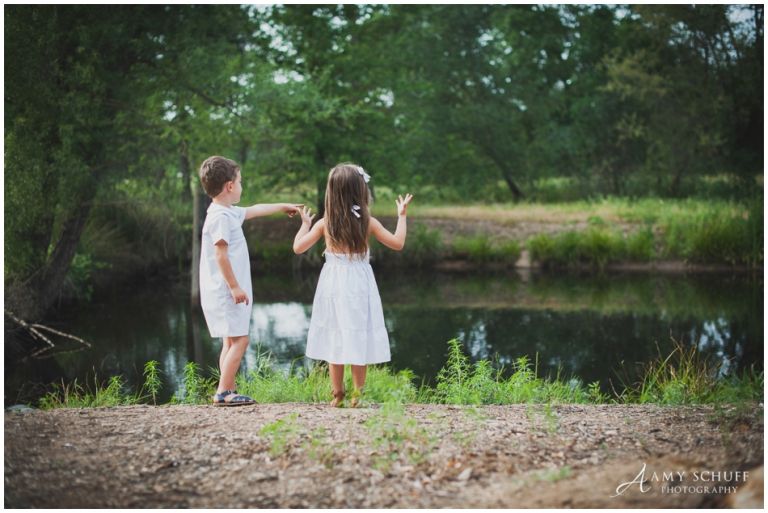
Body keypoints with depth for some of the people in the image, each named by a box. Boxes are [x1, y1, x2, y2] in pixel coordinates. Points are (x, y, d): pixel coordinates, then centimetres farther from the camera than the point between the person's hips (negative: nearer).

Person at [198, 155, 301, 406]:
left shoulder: (229, 213, 15)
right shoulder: (221, 217, -16)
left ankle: (228, 391, 13)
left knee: (231, 341, 11)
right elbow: (220, 255, -21)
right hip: (225, 291, -10)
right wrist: (235, 287, -21)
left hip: (226, 292, 10)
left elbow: (255, 210, 33)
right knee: (239, 340, -10)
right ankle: (223, 392, -10)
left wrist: (283, 206, 44)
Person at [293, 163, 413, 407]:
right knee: (359, 338, 4)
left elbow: (298, 247, -1)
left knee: (334, 339, 8)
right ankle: (357, 394, 6)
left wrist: (305, 224, 15)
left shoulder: (324, 223, -4)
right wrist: (402, 215, 11)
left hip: (333, 287, 1)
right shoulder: (368, 222, -6)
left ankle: (337, 394, 11)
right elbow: (397, 243, 0)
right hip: (359, 286, -1)